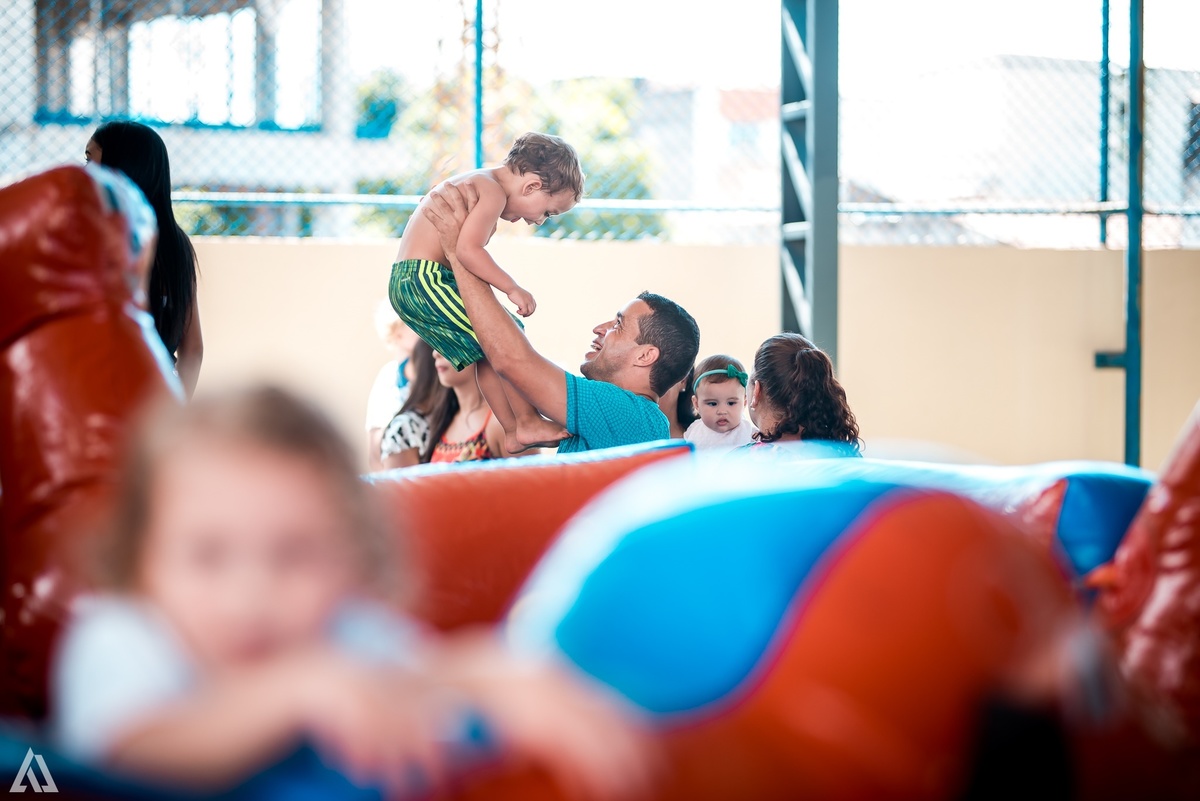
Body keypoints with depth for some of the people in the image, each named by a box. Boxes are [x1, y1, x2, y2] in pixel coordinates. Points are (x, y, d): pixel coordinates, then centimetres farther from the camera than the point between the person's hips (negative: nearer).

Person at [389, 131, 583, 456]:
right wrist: (512, 288, -21)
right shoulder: (493, 192, -14)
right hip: (425, 279, -11)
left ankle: (514, 434, 15)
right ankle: (528, 422, -8)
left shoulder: (473, 182, 19)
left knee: (488, 353, 13)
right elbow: (467, 249, -25)